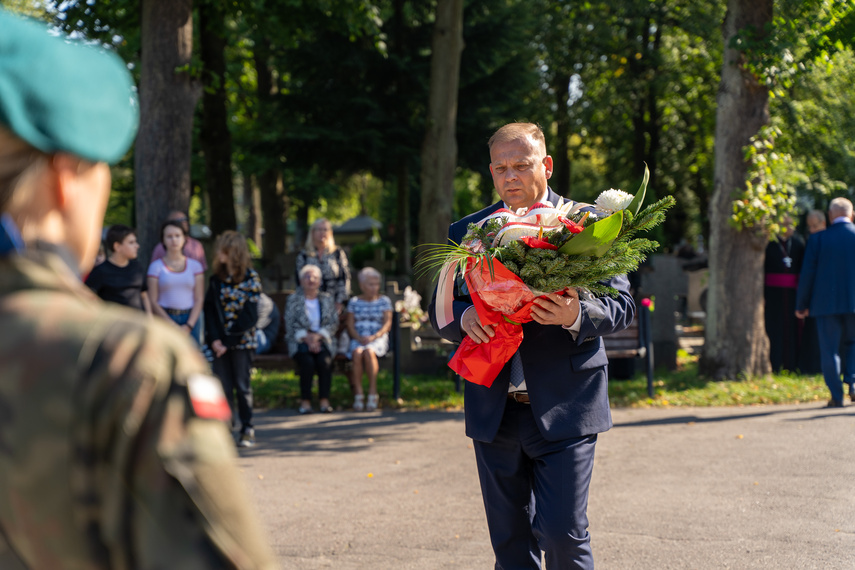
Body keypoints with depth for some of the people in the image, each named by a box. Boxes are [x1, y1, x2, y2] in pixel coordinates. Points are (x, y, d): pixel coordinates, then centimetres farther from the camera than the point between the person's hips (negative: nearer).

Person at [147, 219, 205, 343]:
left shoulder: (195, 266, 10)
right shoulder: (156, 266, 4)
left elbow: (199, 299, 6)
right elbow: (153, 302, 0)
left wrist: (189, 326, -7)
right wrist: (173, 326, -8)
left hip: (190, 320, 2)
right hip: (164, 319, -2)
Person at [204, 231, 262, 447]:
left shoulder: (250, 278, -5)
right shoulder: (216, 279, 8)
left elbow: (250, 315, -10)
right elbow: (210, 309, 3)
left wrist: (228, 341, -14)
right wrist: (214, 339, -11)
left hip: (242, 342, -4)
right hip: (220, 343, 4)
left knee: (242, 387, 1)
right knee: (223, 387, 3)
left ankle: (247, 430, 8)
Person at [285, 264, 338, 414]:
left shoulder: (327, 299, 14)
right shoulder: (293, 299, 8)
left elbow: (333, 323, 5)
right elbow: (290, 324, 0)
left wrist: (317, 336, -11)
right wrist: (306, 337, -15)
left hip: (322, 340, 1)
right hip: (299, 341, -1)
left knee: (324, 360, -31)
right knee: (307, 361, -32)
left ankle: (324, 400, -27)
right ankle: (305, 401, -26)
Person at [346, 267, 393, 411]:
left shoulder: (384, 301, 10)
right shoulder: (354, 302, 13)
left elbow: (387, 324, 1)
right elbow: (350, 325, 7)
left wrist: (373, 337, -15)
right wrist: (359, 338, -13)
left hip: (378, 338, -1)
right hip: (358, 339, 1)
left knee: (369, 352, -36)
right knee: (357, 353, -35)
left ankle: (373, 392, -31)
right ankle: (358, 393, -33)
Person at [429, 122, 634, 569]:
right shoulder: (465, 233, 9)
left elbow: (622, 306, -2)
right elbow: (439, 310, 9)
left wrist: (577, 315, -23)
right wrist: (463, 317, -15)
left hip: (563, 409, -3)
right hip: (495, 411, 3)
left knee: (563, 534, -9)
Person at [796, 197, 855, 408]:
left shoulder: (818, 239, -4)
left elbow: (807, 274, -2)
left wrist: (801, 305, 7)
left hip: (826, 302, -1)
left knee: (829, 350, 5)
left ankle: (836, 396, 3)